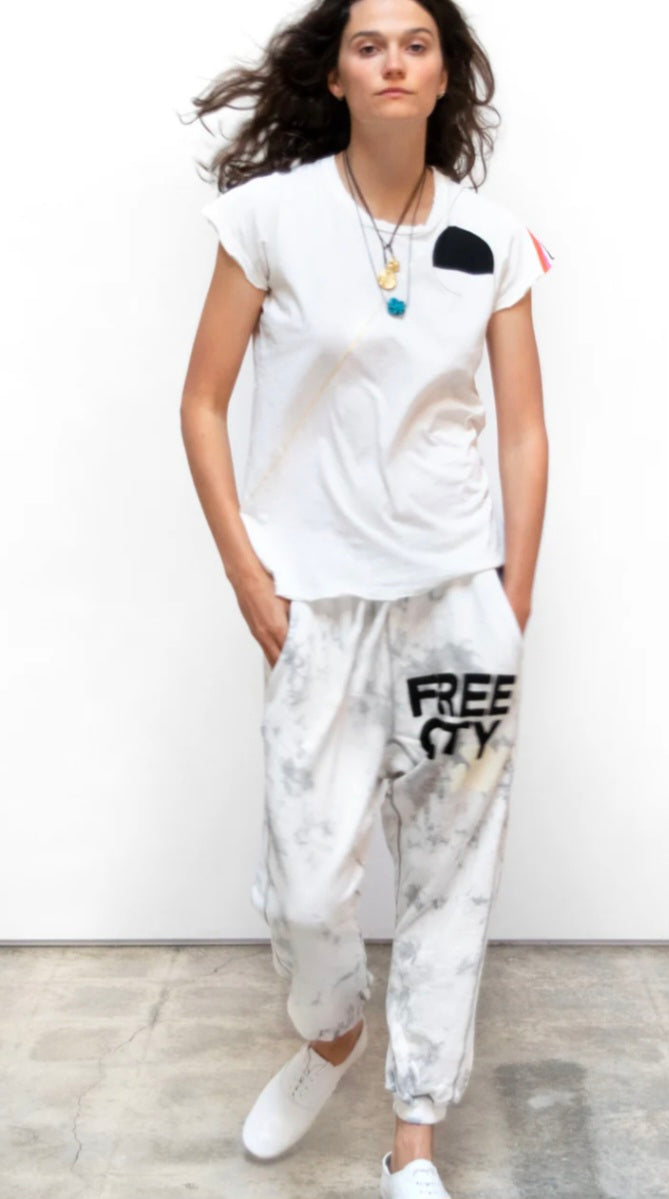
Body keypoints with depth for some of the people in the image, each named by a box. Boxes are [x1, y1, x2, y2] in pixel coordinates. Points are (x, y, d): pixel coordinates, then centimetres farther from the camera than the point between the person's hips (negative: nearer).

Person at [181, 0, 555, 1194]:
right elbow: (202, 403, 1)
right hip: (320, 595, -1)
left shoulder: (494, 238, 3)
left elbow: (524, 432, 5)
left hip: (458, 589, 2)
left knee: (451, 871, 6)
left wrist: (513, 603, 1)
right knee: (305, 882, -2)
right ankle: (331, 1032, 35)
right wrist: (245, 573, -4)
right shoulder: (272, 214, -3)